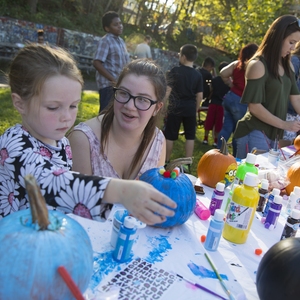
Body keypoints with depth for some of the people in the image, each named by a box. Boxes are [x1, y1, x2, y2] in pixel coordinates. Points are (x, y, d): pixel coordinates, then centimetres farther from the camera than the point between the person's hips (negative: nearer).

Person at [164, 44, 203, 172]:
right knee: (190, 136, 9)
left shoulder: (175, 71, -8)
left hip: (175, 107, -2)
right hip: (190, 108, 3)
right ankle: (187, 164, 12)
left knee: (169, 136, 7)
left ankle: (166, 161, 16)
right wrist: (196, 109, 14)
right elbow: (199, 95, 2)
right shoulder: (198, 75, 2)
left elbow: (167, 90, -11)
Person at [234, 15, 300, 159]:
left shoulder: (287, 66, 9)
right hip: (254, 133, -8)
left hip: (274, 133, 8)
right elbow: (254, 107, -19)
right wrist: (284, 125, -15)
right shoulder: (258, 65, -15)